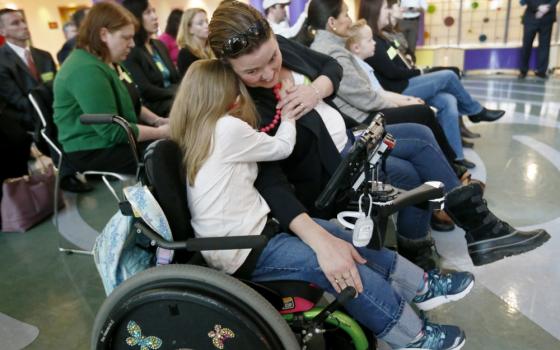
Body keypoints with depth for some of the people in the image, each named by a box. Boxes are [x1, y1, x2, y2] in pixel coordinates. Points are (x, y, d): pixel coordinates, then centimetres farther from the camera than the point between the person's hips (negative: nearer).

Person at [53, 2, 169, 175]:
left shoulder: (102, 62, 11)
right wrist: (160, 132, -17)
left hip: (110, 141, 10)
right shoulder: (86, 70, -22)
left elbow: (123, 103, 18)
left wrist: (157, 121, 3)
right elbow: (112, 131, -24)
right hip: (92, 152, -10)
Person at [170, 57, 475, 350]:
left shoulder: (198, 133, 9)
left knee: (347, 237, 7)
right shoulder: (227, 128, -19)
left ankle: (421, 285, 17)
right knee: (342, 265, -13)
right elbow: (281, 148, -4)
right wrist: (288, 118, 10)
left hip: (246, 230, 9)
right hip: (243, 250, -9)